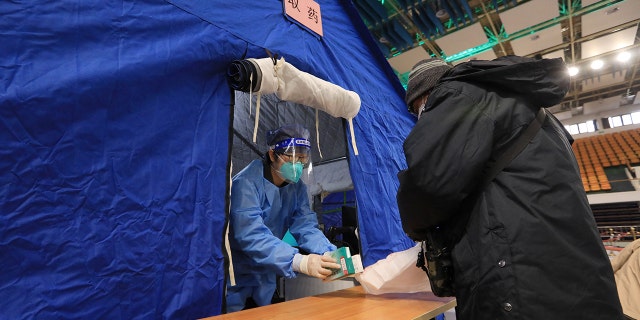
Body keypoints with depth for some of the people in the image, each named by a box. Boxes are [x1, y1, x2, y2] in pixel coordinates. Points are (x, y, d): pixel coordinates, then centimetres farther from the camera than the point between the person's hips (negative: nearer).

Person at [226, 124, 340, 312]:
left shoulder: (298, 188, -2)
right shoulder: (247, 182, -24)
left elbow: (306, 226, -12)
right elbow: (251, 236, -34)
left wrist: (331, 255, -31)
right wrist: (300, 262, -45)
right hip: (234, 278, -6)